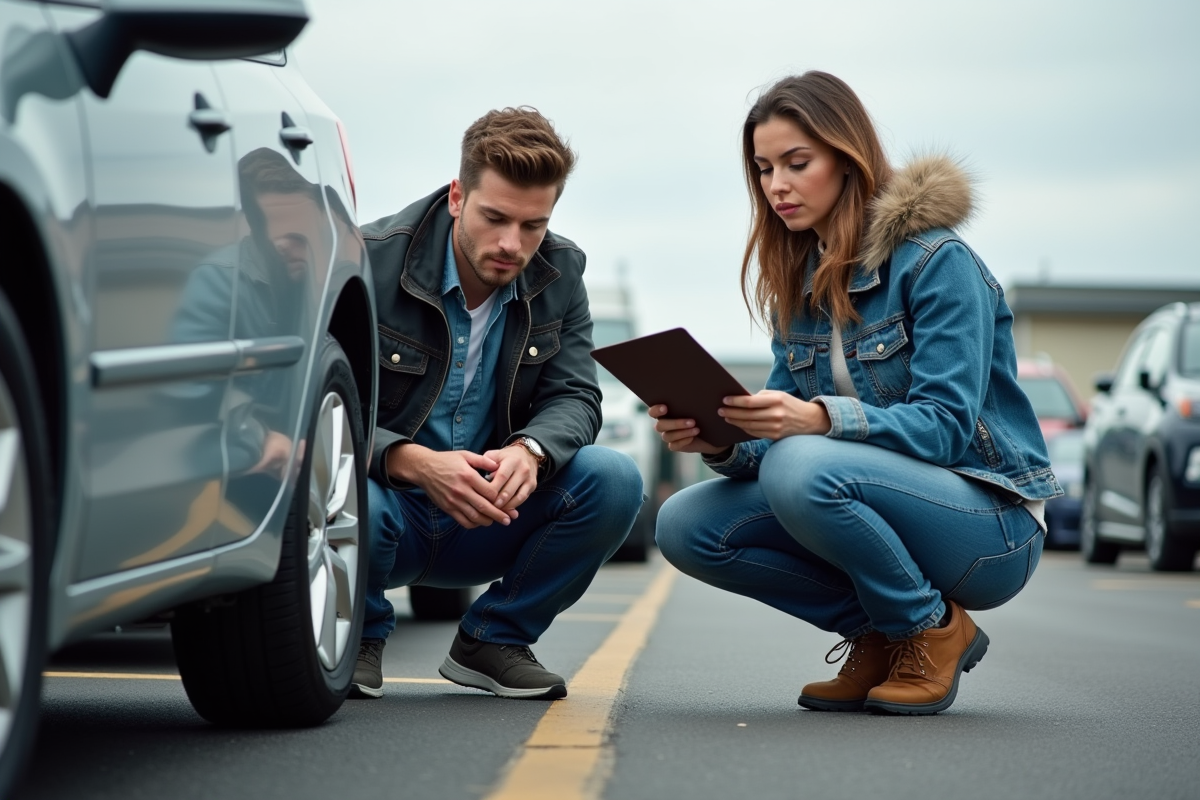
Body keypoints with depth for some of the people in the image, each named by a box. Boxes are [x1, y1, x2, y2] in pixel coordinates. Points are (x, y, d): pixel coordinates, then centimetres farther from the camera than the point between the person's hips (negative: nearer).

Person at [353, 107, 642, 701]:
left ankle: (494, 640, 0)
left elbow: (573, 398, -5)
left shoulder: (560, 272, 0)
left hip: (490, 523, 4)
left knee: (614, 479, -21)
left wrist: (529, 451, -31)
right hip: (389, 500, -4)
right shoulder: (372, 261, -15)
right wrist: (415, 463, -38)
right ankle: (359, 636, -1)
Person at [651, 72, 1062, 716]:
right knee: (686, 526, -11)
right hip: (884, 500, 7)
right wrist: (717, 439, -18)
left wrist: (821, 419, -37)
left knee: (804, 467, -34)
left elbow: (946, 426, -22)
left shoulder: (937, 262, -13)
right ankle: (877, 633, 1)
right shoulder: (798, 285, 9)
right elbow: (780, 435, 5)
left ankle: (932, 629, -9)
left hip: (991, 527, -7)